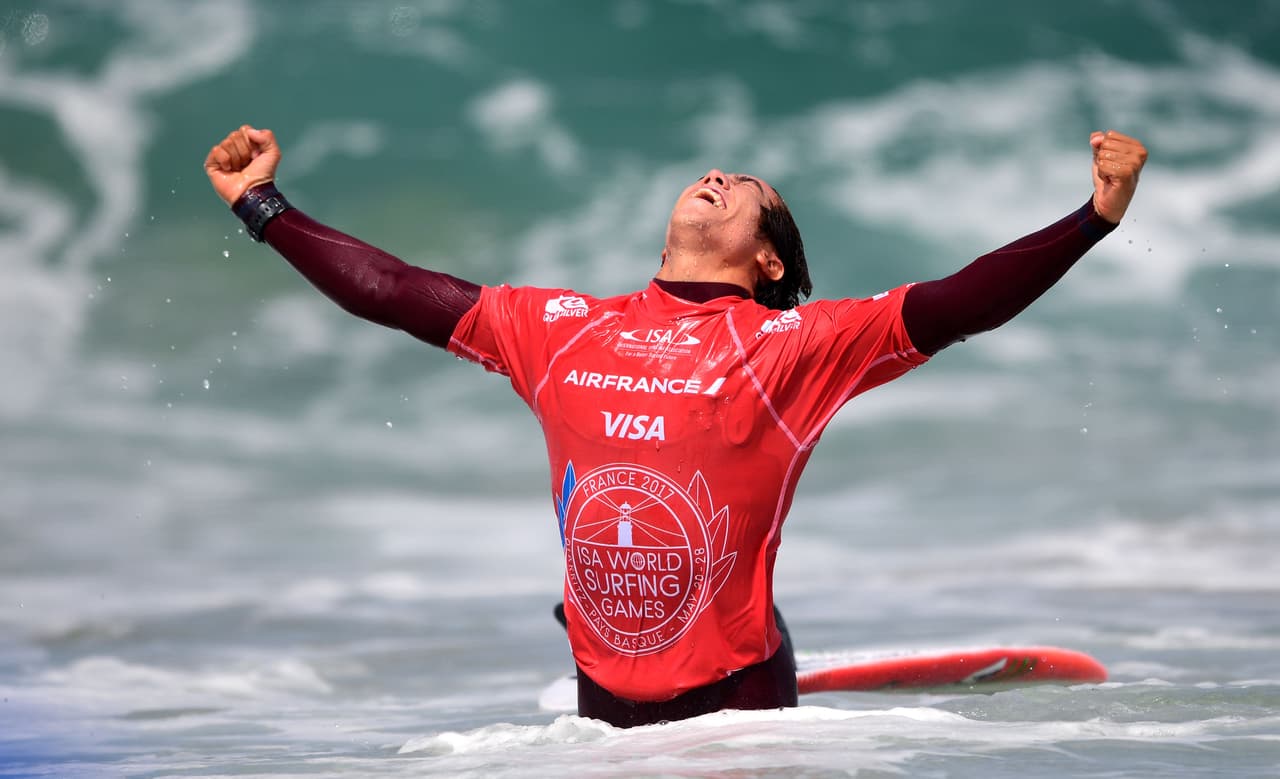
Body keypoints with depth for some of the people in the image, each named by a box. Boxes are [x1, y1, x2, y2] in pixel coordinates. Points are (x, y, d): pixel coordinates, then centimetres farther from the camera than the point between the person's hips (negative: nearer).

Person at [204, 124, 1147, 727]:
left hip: (735, 693, -3)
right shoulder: (559, 328, 7)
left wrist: (1096, 216, -23)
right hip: (604, 695, 3)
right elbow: (394, 291, 13)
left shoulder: (795, 343, -4)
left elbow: (956, 306, -13)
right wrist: (262, 204, 17)